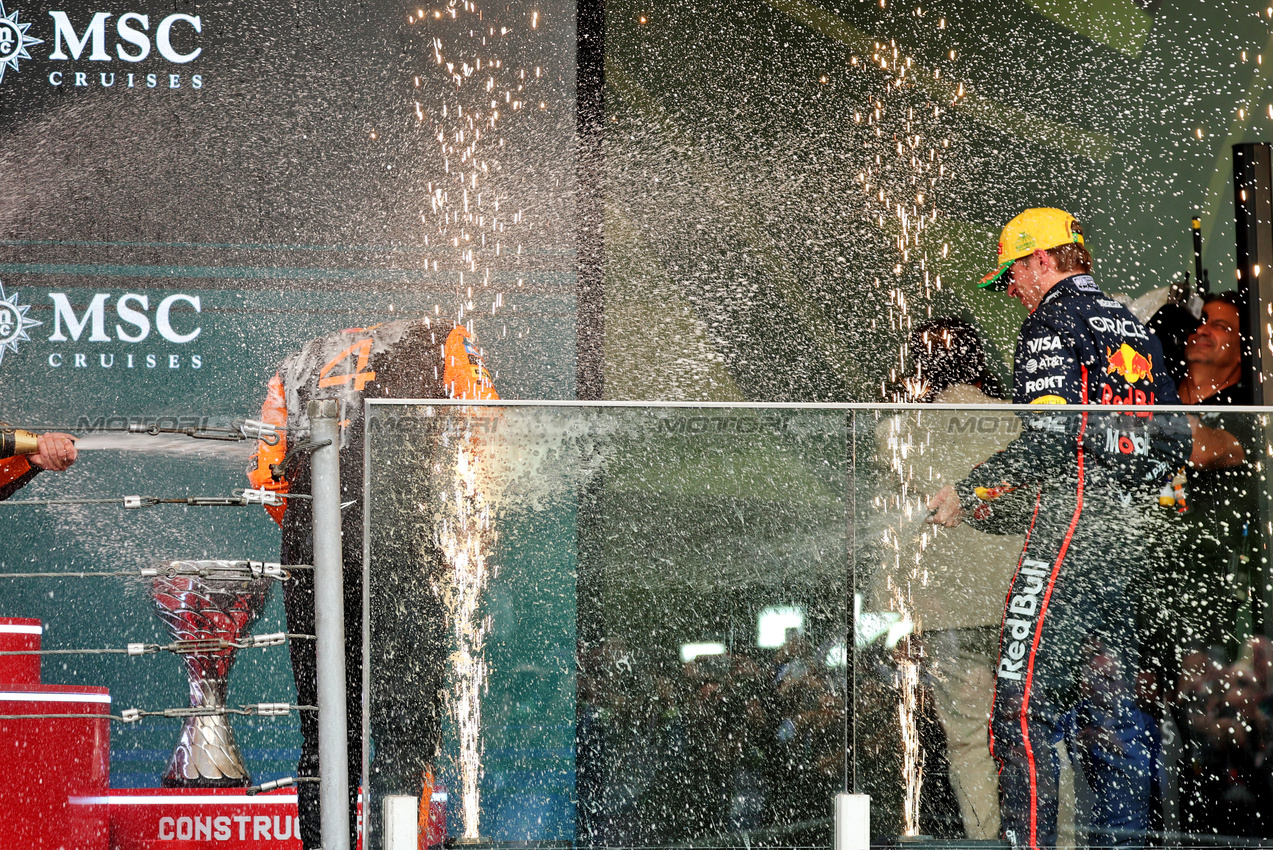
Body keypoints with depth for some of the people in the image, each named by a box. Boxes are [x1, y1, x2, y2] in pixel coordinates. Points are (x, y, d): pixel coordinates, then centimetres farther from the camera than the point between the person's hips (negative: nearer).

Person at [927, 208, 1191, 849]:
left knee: (1023, 701, -10)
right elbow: (1177, 441, 18)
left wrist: (971, 490, -10)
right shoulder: (1132, 328, 20)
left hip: (1071, 522, -9)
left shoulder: (1055, 321, -5)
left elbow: (1050, 435, -17)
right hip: (1128, 531, 9)